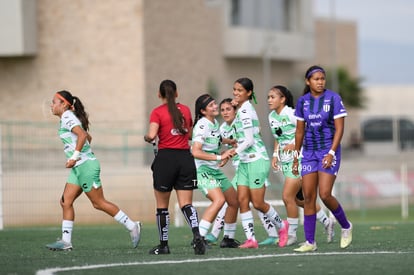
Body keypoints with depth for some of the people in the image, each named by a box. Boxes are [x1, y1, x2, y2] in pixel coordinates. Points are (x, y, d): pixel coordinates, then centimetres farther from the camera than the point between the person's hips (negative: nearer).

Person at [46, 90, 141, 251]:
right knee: (66, 202, 4)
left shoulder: (67, 117, -12)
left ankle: (132, 226, 2)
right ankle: (66, 241, 2)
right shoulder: (66, 118, 17)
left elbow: (82, 134, -27)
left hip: (85, 165, -10)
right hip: (78, 167, 10)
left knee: (98, 203, -5)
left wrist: (75, 156, -26)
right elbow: (88, 137, 26)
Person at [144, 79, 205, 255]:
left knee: (162, 206, 9)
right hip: (185, 158, 4)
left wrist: (147, 138, 5)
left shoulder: (157, 112, -4)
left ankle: (163, 245, 13)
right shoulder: (185, 110, 10)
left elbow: (151, 135, -16)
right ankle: (197, 235, -26)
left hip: (166, 157, -4)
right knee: (186, 204, -2)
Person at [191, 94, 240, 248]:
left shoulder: (215, 123, 11)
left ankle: (228, 239, 24)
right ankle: (199, 237, -29)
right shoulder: (202, 126, -16)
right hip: (202, 170, -10)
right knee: (219, 199, -28)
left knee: (234, 202, 12)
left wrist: (225, 156, 9)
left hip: (215, 170, 10)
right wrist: (218, 157, -28)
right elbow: (195, 152, -27)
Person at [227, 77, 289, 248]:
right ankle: (251, 239, -3)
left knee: (258, 203, -3)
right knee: (242, 200, -1)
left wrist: (234, 152, -20)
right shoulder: (242, 109, 13)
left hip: (257, 160, -9)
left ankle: (281, 225, 20)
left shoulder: (245, 110, -15)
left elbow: (249, 140, -19)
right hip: (245, 162, 9)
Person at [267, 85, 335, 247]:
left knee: (288, 197, -12)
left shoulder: (292, 114, -15)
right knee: (299, 199, 13)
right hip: (286, 161, 9)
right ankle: (326, 222, 30)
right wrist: (275, 155, 10)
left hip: (299, 159, -9)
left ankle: (291, 234, 0)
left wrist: (295, 144, -22)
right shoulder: (271, 117, 9)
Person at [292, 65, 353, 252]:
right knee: (308, 197, -1)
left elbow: (339, 128, -8)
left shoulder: (333, 98, -6)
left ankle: (346, 226, 12)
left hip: (329, 151, -4)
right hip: (309, 152, 4)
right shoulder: (302, 101, 6)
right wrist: (296, 156, 13)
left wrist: (331, 153, -17)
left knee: (324, 195, -13)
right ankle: (310, 242, 3)